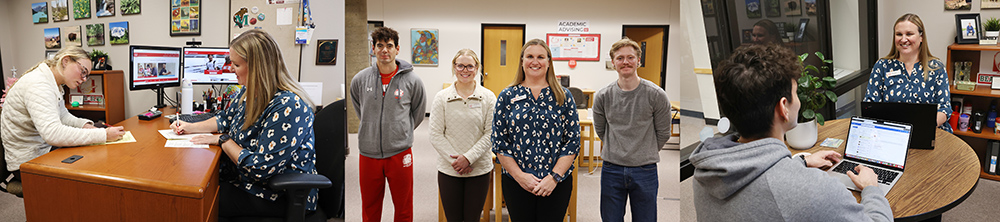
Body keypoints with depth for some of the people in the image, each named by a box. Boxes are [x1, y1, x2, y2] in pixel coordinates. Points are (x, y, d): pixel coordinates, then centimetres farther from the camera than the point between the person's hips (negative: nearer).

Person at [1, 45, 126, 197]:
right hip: (28, 162, -9)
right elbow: (53, 133, -37)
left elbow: (63, 116, 13)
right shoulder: (38, 85, -25)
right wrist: (104, 135, -36)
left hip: (45, 149, 9)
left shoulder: (54, 84, 7)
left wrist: (85, 125, -8)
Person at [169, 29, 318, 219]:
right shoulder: (248, 92, 3)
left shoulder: (287, 107, -30)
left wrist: (223, 140, -16)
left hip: (280, 196, -9)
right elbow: (226, 119, 25)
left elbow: (260, 169, -29)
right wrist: (191, 127, 11)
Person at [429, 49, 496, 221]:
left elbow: (490, 134, -5)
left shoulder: (488, 97, -1)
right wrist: (454, 159, -13)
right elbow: (435, 135, -3)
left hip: (479, 169, 0)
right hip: (448, 169, 0)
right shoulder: (441, 97, 0)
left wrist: (468, 158, -14)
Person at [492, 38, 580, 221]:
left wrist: (554, 177, -11)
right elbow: (499, 143, 0)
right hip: (516, 183, 0)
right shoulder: (507, 96, 2)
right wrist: (520, 176, -10)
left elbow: (573, 141, -1)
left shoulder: (563, 96, 2)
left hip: (556, 184, 0)